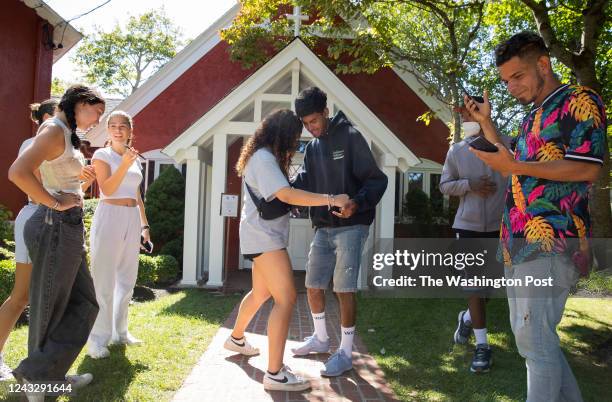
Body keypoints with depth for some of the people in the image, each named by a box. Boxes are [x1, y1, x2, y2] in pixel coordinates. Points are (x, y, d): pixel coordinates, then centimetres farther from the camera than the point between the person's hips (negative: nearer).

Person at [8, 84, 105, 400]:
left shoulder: (67, 134, 15)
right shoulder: (55, 129, -14)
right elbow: (18, 172, -28)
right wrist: (56, 204, -19)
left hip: (67, 227, 10)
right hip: (57, 226, -10)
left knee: (83, 303, 14)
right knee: (50, 308, 4)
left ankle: (51, 375, 23)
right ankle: (34, 373, 21)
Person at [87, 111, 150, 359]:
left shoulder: (134, 157, 16)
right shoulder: (102, 155, -1)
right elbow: (107, 189, -13)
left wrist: (144, 225, 17)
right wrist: (124, 164, -22)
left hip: (132, 220, 7)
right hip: (110, 217, -6)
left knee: (127, 280, 11)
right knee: (104, 281, -6)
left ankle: (119, 331, 22)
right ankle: (98, 339, 1)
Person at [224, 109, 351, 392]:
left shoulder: (267, 157, 16)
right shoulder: (263, 158, -17)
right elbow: (286, 195, -28)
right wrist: (330, 199, -30)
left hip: (266, 235, 11)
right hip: (263, 236, -11)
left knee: (262, 293, 23)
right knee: (286, 298, -16)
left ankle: (236, 338, 42)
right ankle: (275, 374, -15)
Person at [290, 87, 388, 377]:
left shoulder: (350, 137, -8)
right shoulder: (311, 148, 12)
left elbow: (376, 180, -12)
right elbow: (303, 185, 5)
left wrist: (357, 203, -30)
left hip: (350, 227, -7)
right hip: (323, 228, 7)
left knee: (344, 290, -4)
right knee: (313, 286, 12)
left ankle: (345, 353, 10)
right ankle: (321, 338, 33)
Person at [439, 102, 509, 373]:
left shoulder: (508, 145, -2)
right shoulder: (456, 151, 5)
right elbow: (444, 185, 7)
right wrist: (469, 184, -11)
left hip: (500, 226, 0)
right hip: (468, 225, 1)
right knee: (475, 284, 1)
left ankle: (467, 317, 39)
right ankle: (482, 345, 9)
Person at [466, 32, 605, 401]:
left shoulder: (579, 100, -4)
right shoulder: (534, 117, 22)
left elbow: (589, 168, -15)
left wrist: (516, 167, -21)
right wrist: (486, 123, 25)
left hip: (551, 243, -9)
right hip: (521, 244, 9)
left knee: (535, 341, -9)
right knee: (530, 335, 14)